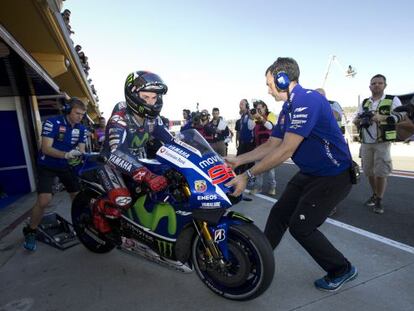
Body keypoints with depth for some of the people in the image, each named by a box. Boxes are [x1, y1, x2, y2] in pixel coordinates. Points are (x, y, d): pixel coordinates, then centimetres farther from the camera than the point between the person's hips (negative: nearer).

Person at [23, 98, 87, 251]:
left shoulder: (81, 129, -2)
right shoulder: (52, 123, -19)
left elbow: (81, 149, -3)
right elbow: (46, 148, -25)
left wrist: (79, 155, -28)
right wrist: (66, 154, -41)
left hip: (67, 166, 5)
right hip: (47, 166, -5)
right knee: (44, 201, -18)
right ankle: (30, 231, 7)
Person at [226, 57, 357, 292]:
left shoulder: (307, 101, -24)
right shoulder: (288, 109, 7)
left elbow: (286, 151, -29)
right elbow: (271, 145, 9)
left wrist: (248, 176, -25)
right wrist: (239, 160, 3)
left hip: (334, 176, -9)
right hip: (309, 173, 9)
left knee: (301, 227, -5)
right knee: (279, 214, 8)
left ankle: (342, 269, 19)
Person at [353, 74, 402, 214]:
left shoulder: (392, 100, 2)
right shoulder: (364, 102, 15)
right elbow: (355, 120, 12)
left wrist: (382, 117, -27)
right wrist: (360, 120, -13)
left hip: (382, 143, -4)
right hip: (366, 143, 4)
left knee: (381, 172, -4)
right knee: (369, 171, 10)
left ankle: (379, 201, 9)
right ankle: (374, 195, 29)